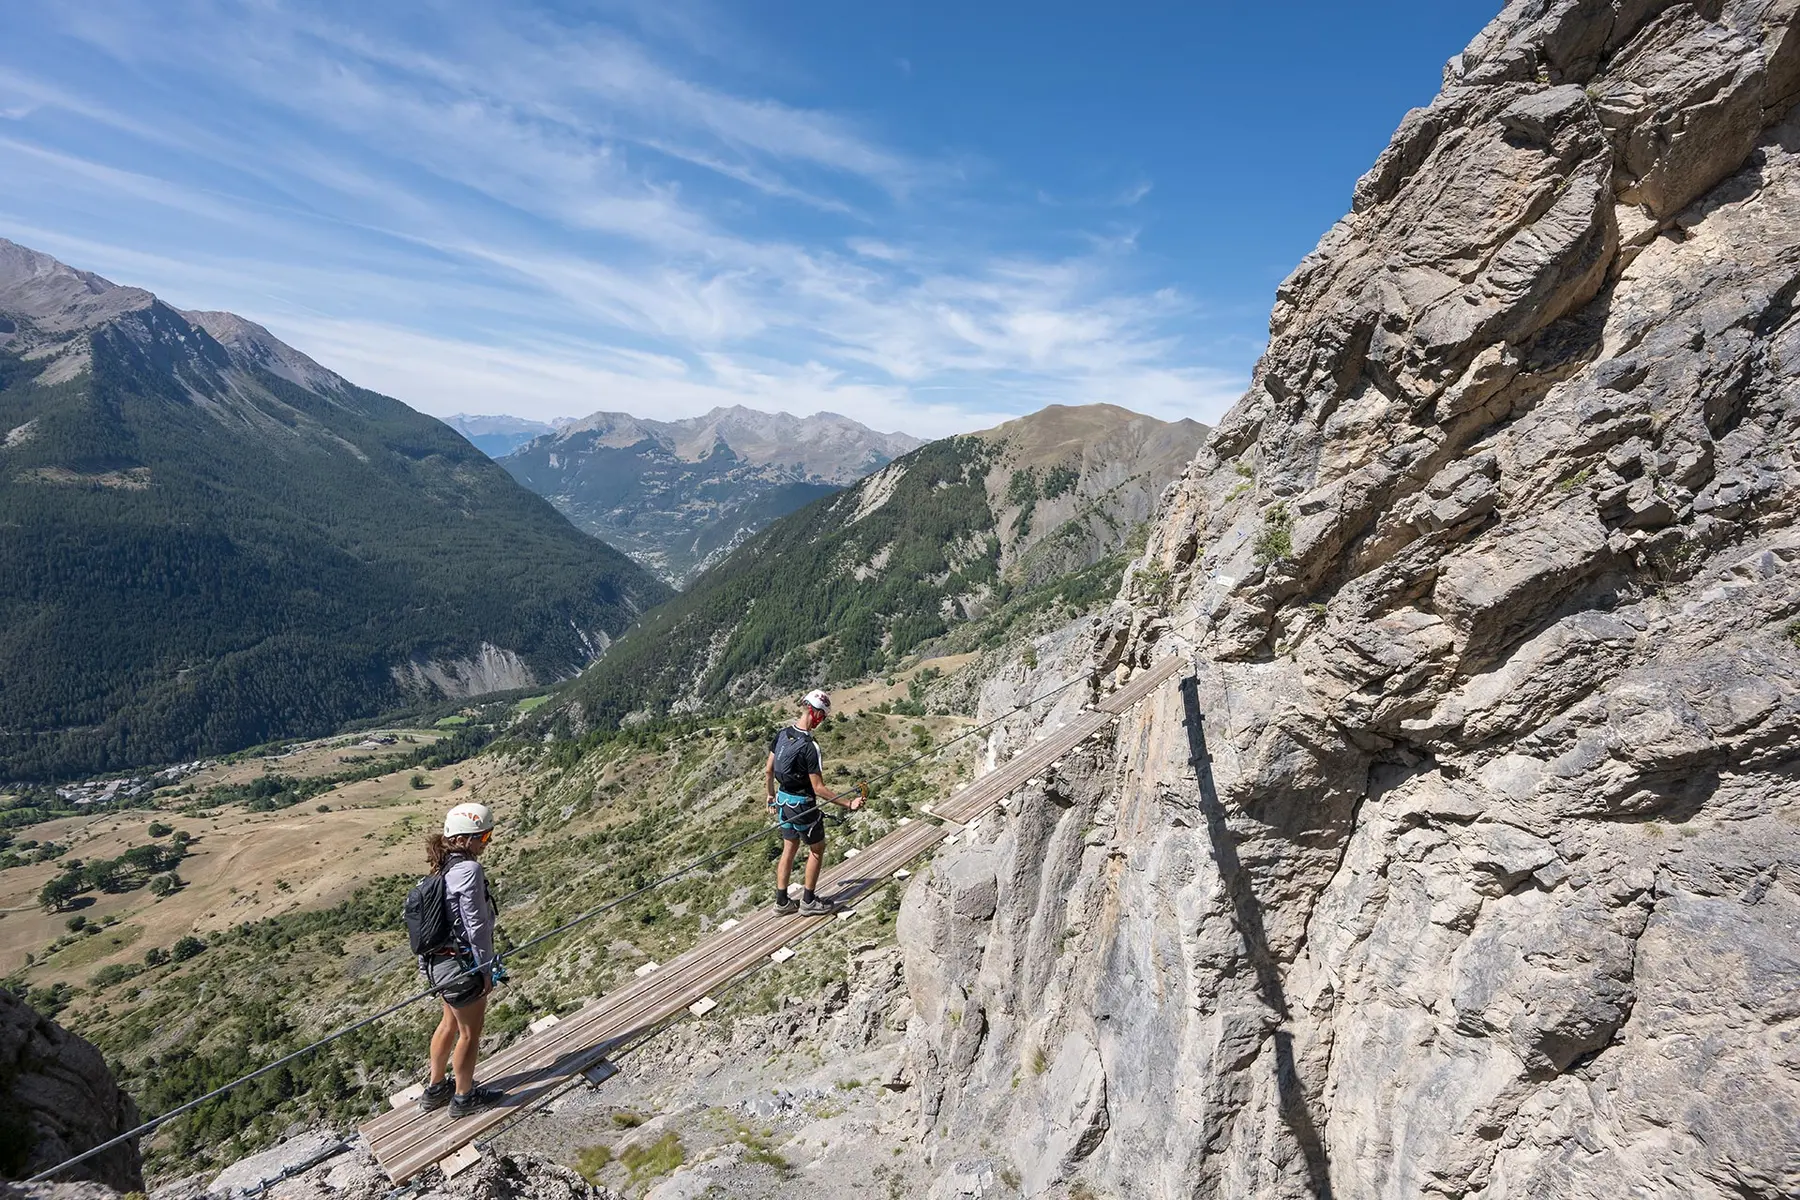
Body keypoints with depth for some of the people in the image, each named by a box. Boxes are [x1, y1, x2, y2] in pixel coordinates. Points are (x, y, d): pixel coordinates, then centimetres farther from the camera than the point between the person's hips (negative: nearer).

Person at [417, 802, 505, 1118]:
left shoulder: (444, 867, 3)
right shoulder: (469, 870, -25)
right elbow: (476, 925, -22)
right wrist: (486, 970, -13)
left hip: (439, 960, 9)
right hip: (462, 964, -9)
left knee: (450, 1023, 27)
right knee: (470, 1033, 12)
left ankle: (435, 1089, 44)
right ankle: (464, 1097, 30)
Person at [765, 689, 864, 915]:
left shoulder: (782, 735, -3)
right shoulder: (809, 747, -26)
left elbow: (768, 771, 6)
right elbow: (819, 788, -24)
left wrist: (771, 795, 22)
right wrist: (848, 804, -18)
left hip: (783, 800, 7)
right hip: (802, 805, -7)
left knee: (789, 849, 19)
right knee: (817, 849, 12)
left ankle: (782, 901, 26)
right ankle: (808, 902, 19)